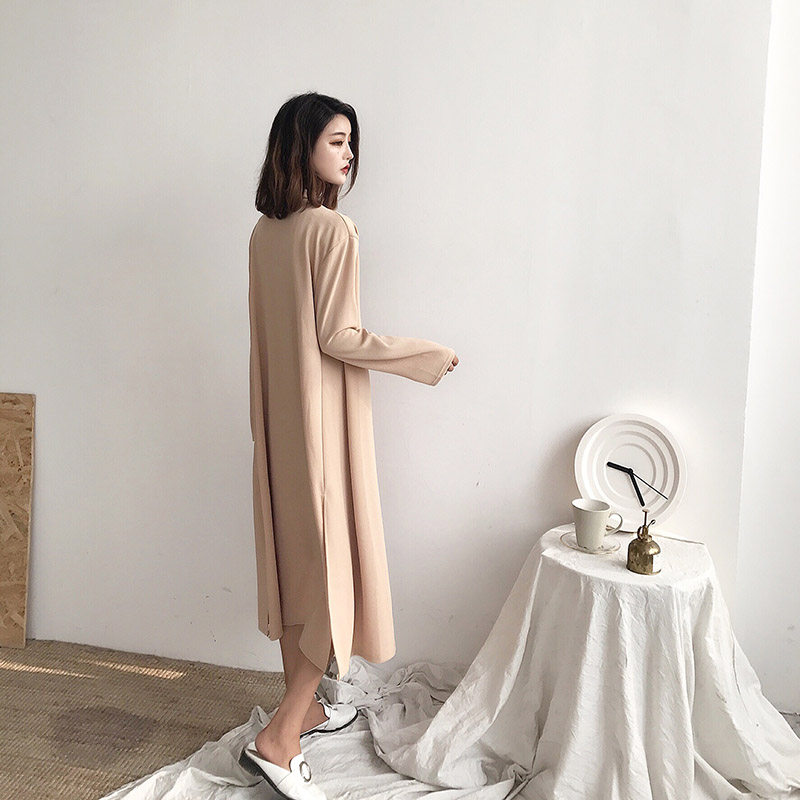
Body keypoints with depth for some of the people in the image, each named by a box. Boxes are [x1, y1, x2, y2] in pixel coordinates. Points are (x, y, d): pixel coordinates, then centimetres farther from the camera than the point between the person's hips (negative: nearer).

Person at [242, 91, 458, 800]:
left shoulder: (265, 231, 9)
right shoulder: (334, 228, -16)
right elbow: (338, 337, -18)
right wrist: (428, 355, -7)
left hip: (279, 421, 9)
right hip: (326, 420, -9)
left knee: (297, 561, 17)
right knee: (339, 567, 1)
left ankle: (305, 706, 32)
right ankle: (279, 738, 4)